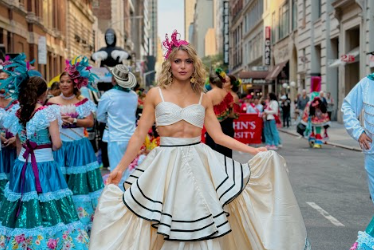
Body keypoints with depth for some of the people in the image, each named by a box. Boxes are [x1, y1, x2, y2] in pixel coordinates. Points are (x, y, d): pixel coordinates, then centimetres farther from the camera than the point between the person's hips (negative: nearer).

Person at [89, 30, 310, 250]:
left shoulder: (203, 98, 7)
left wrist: (253, 150, 0)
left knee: (203, 224, 3)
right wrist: (120, 168, 0)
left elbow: (218, 135, 6)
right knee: (168, 230, 3)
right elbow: (139, 135, 2)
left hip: (199, 163, 2)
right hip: (166, 165, -2)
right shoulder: (156, 94, 1)